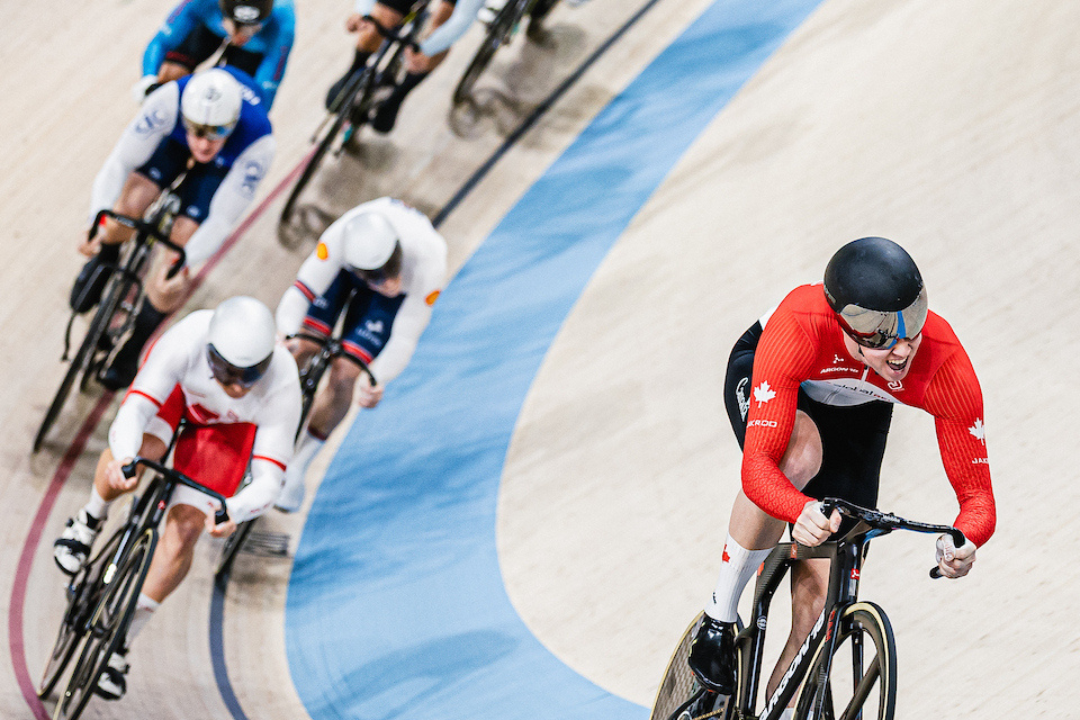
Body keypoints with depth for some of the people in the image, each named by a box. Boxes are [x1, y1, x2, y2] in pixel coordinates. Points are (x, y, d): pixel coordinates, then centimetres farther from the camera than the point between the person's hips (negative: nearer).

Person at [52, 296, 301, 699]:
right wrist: (124, 459, -62)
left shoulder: (282, 386, -39)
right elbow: (134, 410, -40)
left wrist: (233, 511, -58)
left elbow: (268, 481, -37)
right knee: (138, 449, -33)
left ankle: (120, 640, 4)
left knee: (185, 530, -13)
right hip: (177, 386, 0)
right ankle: (90, 520, 1)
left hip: (230, 425, 0)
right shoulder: (187, 341, -41)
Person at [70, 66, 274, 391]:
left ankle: (133, 347, 9)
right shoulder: (170, 100, -42)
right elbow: (119, 163, -35)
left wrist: (183, 260, -50)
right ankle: (104, 258, 13)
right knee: (130, 202, -23)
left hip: (224, 163, -1)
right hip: (173, 142, 1)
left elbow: (222, 219, -35)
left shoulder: (258, 144, -43)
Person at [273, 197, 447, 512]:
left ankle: (297, 468, 10)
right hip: (344, 264, 1)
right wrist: (285, 334, -58)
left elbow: (404, 338, -35)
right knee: (302, 349, -11)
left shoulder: (429, 264, -43)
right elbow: (300, 293, -38)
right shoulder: (340, 236, -43)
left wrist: (378, 381, -52)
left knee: (343, 376, -10)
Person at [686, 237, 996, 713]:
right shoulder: (798, 328, -44)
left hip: (856, 413, 2)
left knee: (823, 590, -10)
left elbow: (976, 494, -30)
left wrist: (964, 542, -53)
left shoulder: (946, 366, -37)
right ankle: (719, 617, -19)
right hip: (759, 376, -2)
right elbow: (758, 466, -46)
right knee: (798, 452, -38)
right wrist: (803, 511, -67)